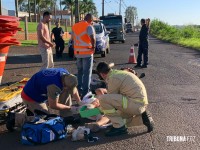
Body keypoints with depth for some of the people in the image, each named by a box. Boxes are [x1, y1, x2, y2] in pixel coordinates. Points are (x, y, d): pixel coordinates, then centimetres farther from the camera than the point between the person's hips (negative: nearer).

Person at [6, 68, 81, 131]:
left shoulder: (66, 74, -12)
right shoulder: (54, 86, -37)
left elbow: (74, 89, 7)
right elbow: (53, 105, -23)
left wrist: (80, 103, 3)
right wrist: (69, 108, -13)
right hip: (30, 97, -8)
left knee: (66, 91, -2)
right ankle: (15, 118, 1)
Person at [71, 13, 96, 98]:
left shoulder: (75, 26, 10)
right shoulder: (89, 26, -12)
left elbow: (73, 38, 16)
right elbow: (92, 38, -25)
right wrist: (93, 47, -10)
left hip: (77, 52, 6)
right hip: (87, 52, -6)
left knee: (80, 71, 19)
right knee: (87, 73, 0)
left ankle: (79, 89, 25)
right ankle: (85, 92, 0)